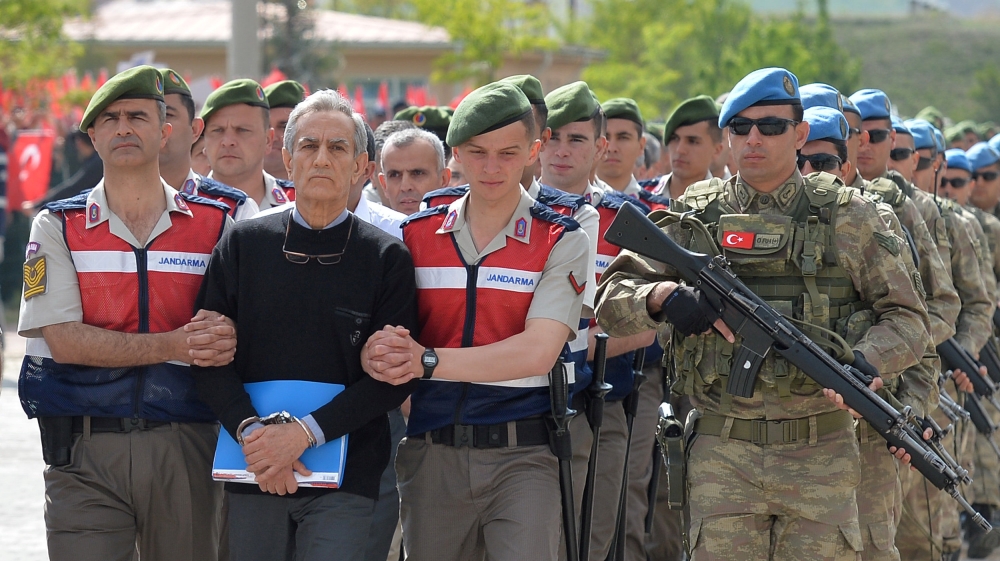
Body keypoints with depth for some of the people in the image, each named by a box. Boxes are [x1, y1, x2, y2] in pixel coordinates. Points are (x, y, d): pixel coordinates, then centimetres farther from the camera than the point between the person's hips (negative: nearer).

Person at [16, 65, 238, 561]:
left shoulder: (214, 225, 9)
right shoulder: (58, 227, 6)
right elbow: (64, 341, -6)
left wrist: (226, 339, -20)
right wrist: (175, 345, -16)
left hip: (185, 446, 1)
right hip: (86, 452, -1)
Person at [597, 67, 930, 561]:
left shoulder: (848, 219, 5)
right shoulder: (694, 217, 7)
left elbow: (906, 320, 6)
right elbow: (610, 298, 6)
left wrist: (865, 361, -15)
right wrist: (662, 296, -17)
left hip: (821, 453, 0)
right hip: (722, 454, 0)